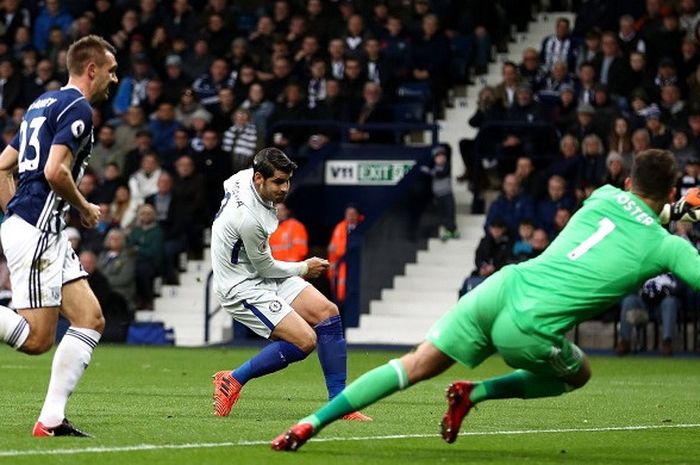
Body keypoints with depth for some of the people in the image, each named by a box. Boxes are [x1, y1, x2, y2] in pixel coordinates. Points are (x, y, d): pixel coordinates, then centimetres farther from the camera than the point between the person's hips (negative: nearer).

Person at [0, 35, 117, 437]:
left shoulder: (45, 103, 21)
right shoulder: (78, 108, -9)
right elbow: (55, 171, -21)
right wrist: (86, 209, -5)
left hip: (48, 233, 10)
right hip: (37, 232, -10)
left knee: (91, 320, 5)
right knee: (37, 339, -10)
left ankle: (52, 419, 1)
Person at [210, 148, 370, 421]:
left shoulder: (245, 177, -6)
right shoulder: (248, 217, -31)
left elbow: (227, 184, 21)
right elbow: (264, 268, -17)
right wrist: (304, 269, 1)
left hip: (264, 274, 10)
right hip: (242, 288, -10)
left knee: (328, 313, -4)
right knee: (305, 340, -21)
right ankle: (232, 381, -5)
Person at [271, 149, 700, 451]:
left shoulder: (607, 196, 14)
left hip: (503, 288, 4)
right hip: (532, 333, -4)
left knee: (415, 366, 12)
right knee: (580, 374, 27)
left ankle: (311, 423, 4)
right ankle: (475, 394, 12)